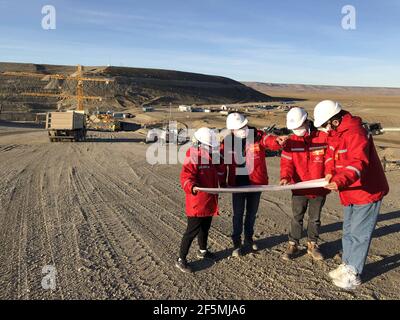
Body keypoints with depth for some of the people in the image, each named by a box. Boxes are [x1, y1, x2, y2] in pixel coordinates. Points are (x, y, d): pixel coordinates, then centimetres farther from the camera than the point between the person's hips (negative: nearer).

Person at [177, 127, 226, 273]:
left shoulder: (213, 157, 7)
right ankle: (181, 260, 11)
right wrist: (192, 187, -48)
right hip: (197, 203, -8)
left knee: (205, 228, 24)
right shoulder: (193, 158, -20)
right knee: (192, 231, -2)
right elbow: (186, 177, -28)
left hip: (209, 202, 8)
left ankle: (202, 250, 46)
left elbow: (220, 173, 14)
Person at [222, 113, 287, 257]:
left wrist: (278, 140, -52)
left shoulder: (258, 136, -9)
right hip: (237, 183, 0)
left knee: (252, 212, 17)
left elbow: (269, 141, -28)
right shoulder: (227, 142, -6)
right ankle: (237, 243, 24)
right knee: (238, 214, 7)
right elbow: (222, 162, 3)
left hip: (256, 182, 1)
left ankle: (249, 238, 38)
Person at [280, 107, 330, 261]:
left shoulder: (324, 137, -10)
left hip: (319, 188, 0)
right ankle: (293, 245, 26)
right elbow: (286, 162, -7)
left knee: (315, 218, 16)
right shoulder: (291, 141, -5)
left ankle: (312, 245, 34)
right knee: (297, 217, 12)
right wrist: (286, 177, -24)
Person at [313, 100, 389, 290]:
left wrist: (341, 181, -54)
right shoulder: (335, 133, 3)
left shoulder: (355, 134, -26)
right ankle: (347, 265, 37)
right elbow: (331, 153, 13)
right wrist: (329, 172, -5)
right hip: (351, 193, 10)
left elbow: (358, 163, -38)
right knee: (348, 231, 20)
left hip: (368, 192, -10)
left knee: (359, 234, 0)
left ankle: (353, 275, 15)